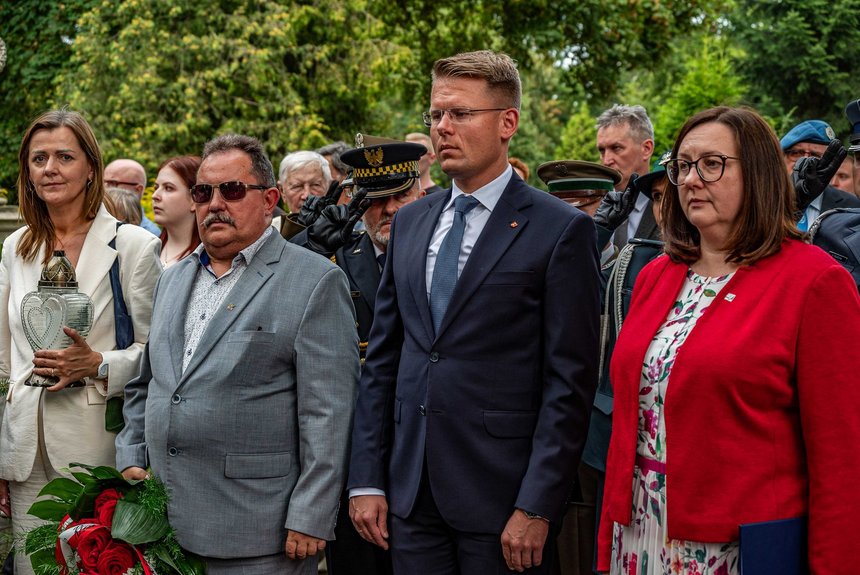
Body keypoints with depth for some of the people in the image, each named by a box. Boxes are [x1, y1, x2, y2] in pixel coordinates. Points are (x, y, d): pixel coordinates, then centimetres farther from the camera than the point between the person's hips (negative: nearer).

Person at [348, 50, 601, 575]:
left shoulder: (562, 229, -6)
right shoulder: (410, 222, 12)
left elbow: (570, 379, -10)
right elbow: (383, 358, 12)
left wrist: (536, 508, -14)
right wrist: (367, 480, 7)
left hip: (501, 496, -5)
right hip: (411, 490, 5)